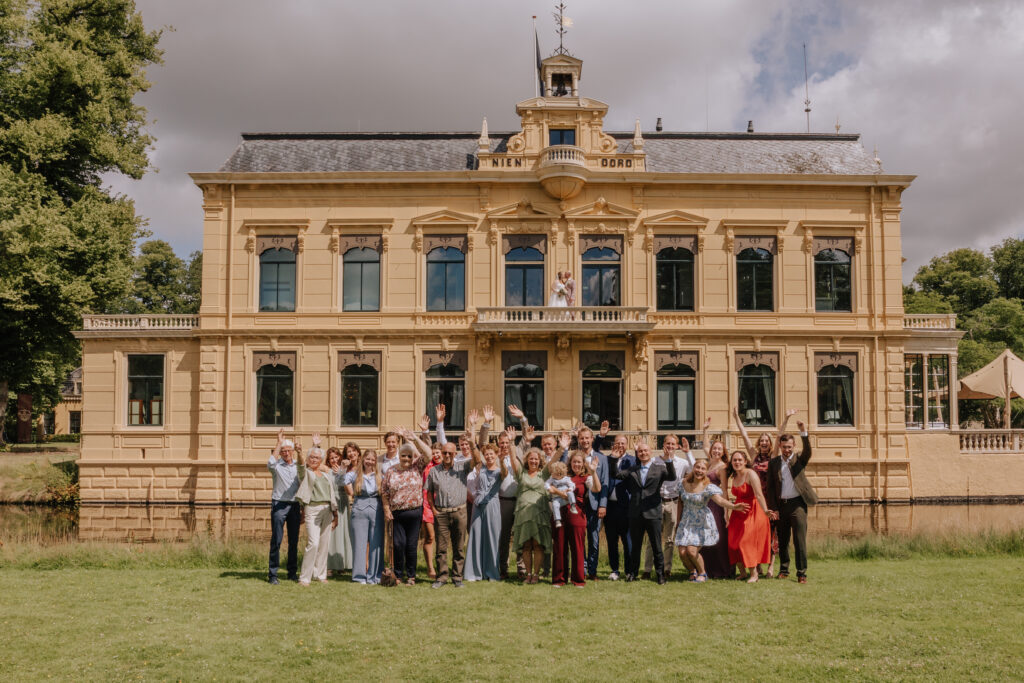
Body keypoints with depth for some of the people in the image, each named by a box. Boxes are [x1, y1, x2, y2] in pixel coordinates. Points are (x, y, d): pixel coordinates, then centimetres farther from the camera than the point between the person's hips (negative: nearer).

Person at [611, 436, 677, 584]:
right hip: (635, 514, 3)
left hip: (653, 513, -3)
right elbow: (616, 474, 7)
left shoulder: (659, 468, 2)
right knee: (635, 546, 12)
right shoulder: (632, 470, 12)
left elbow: (672, 477, -14)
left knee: (657, 546, 2)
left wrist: (669, 461, -30)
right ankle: (632, 573, 22)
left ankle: (660, 574, 12)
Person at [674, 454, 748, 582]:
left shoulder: (708, 487, -15)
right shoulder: (683, 483, -1)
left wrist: (734, 506, -51)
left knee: (692, 550, -15)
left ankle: (702, 573, 13)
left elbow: (720, 500, -31)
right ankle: (693, 571, 25)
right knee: (682, 552, -5)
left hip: (702, 524, -4)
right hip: (686, 523, 4)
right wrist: (678, 522, 15)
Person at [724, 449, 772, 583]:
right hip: (738, 513, 7)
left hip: (752, 512, -7)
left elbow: (759, 494, -26)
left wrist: (765, 510, -39)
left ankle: (753, 573, 4)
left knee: (747, 542, -9)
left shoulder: (750, 474, -15)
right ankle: (743, 573, 17)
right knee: (734, 542, 4)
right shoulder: (733, 476, 9)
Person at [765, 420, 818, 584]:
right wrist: (773, 508, 1)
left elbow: (808, 450, -18)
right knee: (782, 541, 9)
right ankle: (784, 570, 21)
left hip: (797, 504, -3)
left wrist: (804, 432, -33)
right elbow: (770, 487, 9)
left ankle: (802, 573, 0)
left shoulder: (799, 459, 5)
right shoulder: (774, 463, 10)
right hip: (780, 505, 3)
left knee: (800, 541, -5)